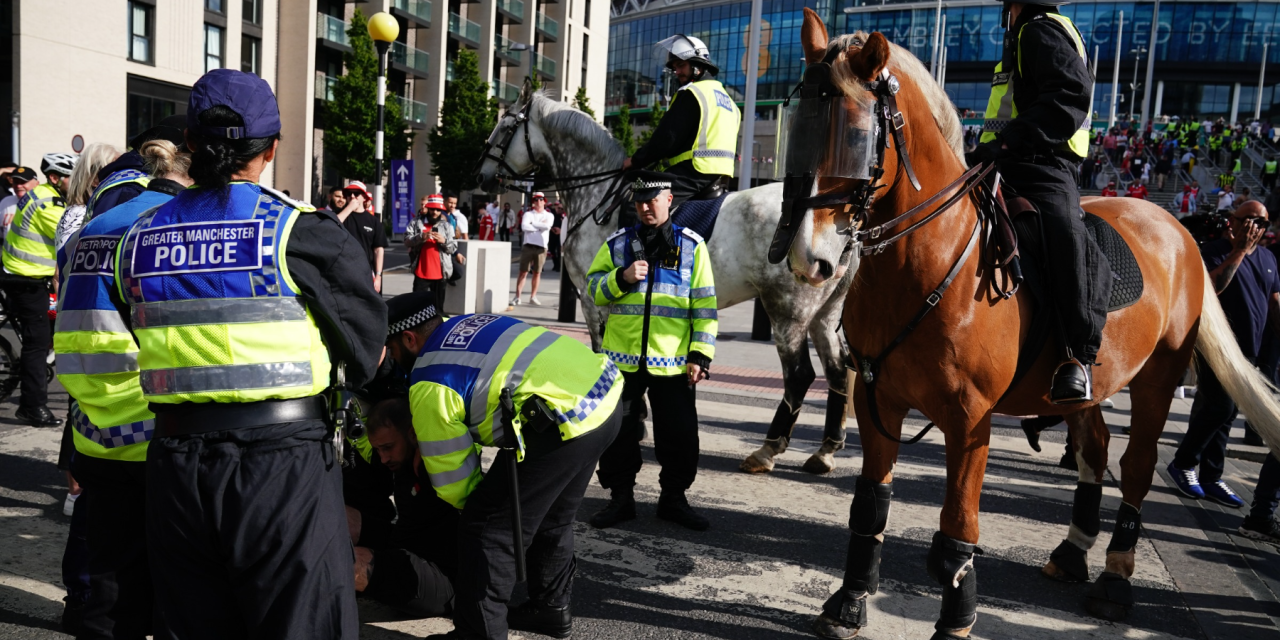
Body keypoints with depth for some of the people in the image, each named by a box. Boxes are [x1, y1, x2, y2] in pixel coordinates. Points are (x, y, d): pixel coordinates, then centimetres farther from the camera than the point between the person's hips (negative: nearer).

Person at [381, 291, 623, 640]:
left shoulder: (429, 386, -3)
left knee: (488, 527, 3)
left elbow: (452, 477, 3)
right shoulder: (461, 325, 20)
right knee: (552, 517, 26)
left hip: (567, 422, -10)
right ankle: (551, 608, 43)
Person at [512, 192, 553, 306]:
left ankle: (533, 297, 14)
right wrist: (540, 227, -9)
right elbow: (524, 226, -11)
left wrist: (533, 223, -6)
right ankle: (517, 297, -2)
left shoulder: (549, 215, 11)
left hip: (541, 247, 1)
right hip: (528, 246, -1)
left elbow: (547, 226, -11)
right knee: (523, 272, -2)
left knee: (537, 273, 5)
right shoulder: (528, 214, 8)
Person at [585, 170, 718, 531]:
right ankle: (621, 497, 26)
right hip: (622, 358, 1)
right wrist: (621, 278, -13)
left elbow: (704, 305, 1)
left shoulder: (692, 246, 2)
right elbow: (592, 289, 7)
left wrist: (700, 354, -5)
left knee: (680, 436, 6)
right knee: (618, 433, 9)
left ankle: (673, 498, 25)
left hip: (672, 362, -1)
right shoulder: (617, 244, 6)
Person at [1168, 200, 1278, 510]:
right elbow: (1212, 286, -23)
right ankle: (1183, 463, 4)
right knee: (1219, 407, -13)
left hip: (1248, 351, 7)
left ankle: (1210, 478, 15)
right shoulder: (1214, 251, -5)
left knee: (1224, 413, 9)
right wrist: (1240, 249, -20)